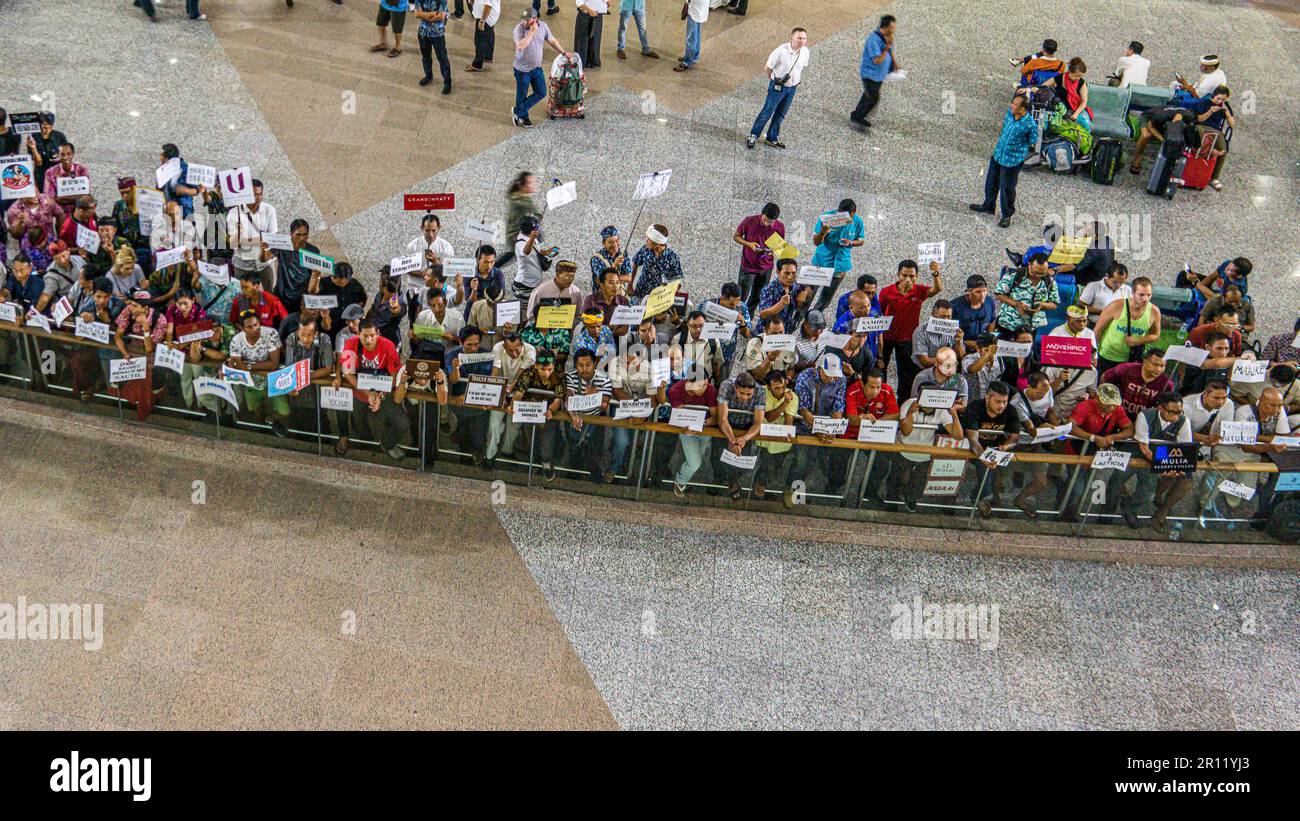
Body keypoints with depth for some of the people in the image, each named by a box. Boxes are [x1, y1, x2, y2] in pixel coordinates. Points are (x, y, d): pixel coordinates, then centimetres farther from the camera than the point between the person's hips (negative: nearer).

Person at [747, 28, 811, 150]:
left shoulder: (805, 52, -9)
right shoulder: (781, 50, -25)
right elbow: (769, 67, -13)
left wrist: (795, 80, 12)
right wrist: (775, 80, 2)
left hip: (792, 88, 5)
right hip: (778, 87, -5)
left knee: (780, 115, 17)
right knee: (767, 112, 2)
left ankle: (772, 138, 31)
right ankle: (753, 136, 16)